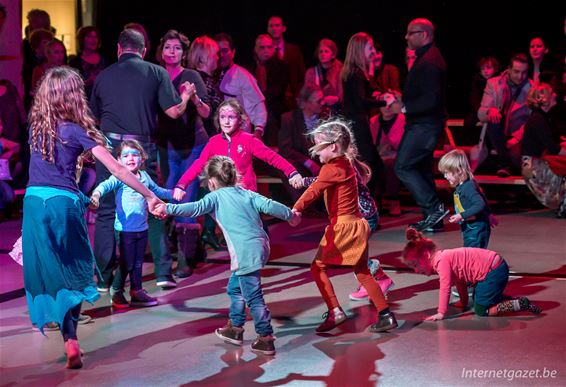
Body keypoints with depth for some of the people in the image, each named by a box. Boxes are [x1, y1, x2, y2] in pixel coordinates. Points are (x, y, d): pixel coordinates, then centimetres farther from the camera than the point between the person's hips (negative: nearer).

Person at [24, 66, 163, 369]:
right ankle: (71, 341, 0)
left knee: (48, 271, 11)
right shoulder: (76, 131, -4)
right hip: (63, 204, -3)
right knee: (71, 271, 9)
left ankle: (70, 339, 15)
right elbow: (117, 169, -6)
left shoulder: (36, 127, 9)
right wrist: (150, 197, -2)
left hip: (34, 201, 3)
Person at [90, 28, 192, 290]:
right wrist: (185, 96, 18)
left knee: (106, 212, 7)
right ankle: (163, 271, 8)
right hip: (142, 148, -1)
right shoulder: (156, 73, 2)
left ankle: (104, 278, 8)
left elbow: (94, 117, 16)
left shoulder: (103, 76, 9)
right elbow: (174, 111, -2)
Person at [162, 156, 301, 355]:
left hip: (247, 251, -8)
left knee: (253, 296, -4)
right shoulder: (247, 193, 18)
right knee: (235, 287, 24)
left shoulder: (215, 197, 2)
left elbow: (196, 208, -13)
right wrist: (290, 215, 24)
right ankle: (235, 328, 32)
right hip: (260, 245, 8)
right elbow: (269, 205, 11)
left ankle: (266, 338, -3)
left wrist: (168, 208, -18)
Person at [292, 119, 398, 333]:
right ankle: (386, 315, 12)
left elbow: (314, 190, -23)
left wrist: (296, 209, -30)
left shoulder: (332, 169, -15)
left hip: (343, 225, -9)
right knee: (362, 272, 14)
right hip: (357, 224, 9)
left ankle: (335, 311, -4)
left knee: (318, 267, 1)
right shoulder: (346, 164, 12)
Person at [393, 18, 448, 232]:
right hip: (422, 123, 11)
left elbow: (431, 100, -25)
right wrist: (402, 98, 14)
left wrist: (404, 108, -20)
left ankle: (434, 208, -8)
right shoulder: (427, 57, 16)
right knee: (421, 169, 13)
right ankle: (433, 219, 17)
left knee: (403, 167, -11)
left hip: (424, 125, -11)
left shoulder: (429, 62, -18)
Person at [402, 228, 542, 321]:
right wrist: (463, 302, 25)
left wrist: (441, 313, -23)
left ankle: (521, 304, -4)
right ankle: (518, 301, 24)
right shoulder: (444, 258, 12)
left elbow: (445, 287, -24)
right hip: (495, 268, 10)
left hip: (494, 270, -10)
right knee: (477, 301, 24)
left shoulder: (442, 260, -18)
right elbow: (460, 280, 20)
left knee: (481, 310, -6)